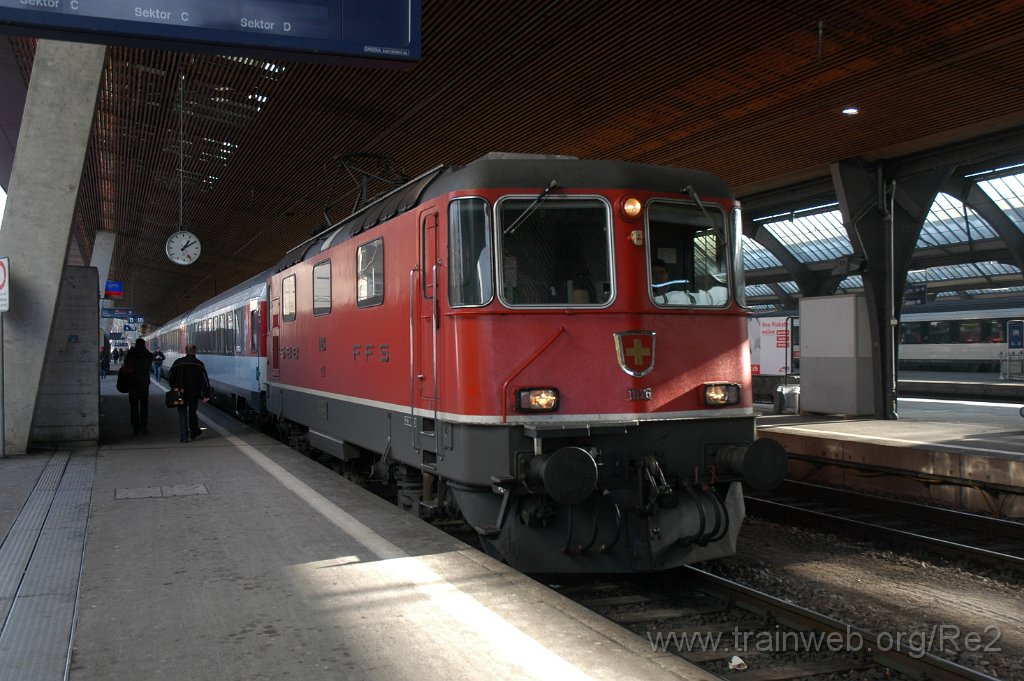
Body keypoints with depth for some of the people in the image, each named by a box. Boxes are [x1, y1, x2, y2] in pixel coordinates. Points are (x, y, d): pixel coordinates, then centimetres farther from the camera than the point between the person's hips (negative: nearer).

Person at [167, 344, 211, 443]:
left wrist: (174, 388, 16)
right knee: (192, 412, 17)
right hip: (194, 393, 1)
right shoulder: (199, 364, -1)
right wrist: (206, 395, -3)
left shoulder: (178, 362, -1)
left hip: (180, 393, -1)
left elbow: (169, 377, 2)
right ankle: (194, 432, 28)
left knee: (182, 414, 4)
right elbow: (205, 380, -5)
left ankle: (185, 436, -3)